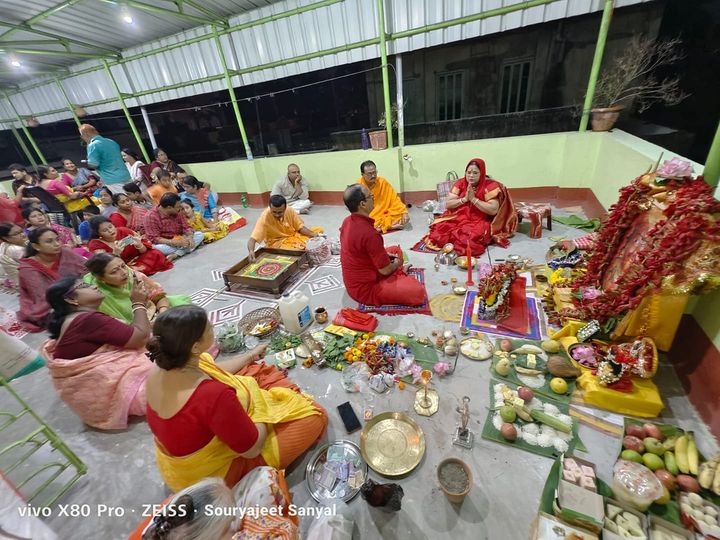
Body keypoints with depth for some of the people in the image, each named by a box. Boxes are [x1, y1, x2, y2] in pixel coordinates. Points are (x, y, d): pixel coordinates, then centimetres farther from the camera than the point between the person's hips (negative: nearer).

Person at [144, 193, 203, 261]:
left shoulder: (177, 213, -2)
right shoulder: (151, 216, -18)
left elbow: (186, 227, -2)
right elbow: (154, 238, -22)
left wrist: (190, 237, -26)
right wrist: (176, 243, -33)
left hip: (179, 240, 5)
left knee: (199, 235, -14)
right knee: (157, 247, -38)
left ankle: (176, 254, -29)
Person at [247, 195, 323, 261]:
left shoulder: (289, 211, -15)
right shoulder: (264, 218, -26)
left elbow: (300, 227, -5)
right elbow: (252, 239, -29)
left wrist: (313, 234, -23)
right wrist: (251, 251, -51)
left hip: (293, 235, 5)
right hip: (277, 242, -5)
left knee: (318, 230, -7)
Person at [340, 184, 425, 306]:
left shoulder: (347, 221, -3)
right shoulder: (369, 233, -31)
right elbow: (385, 270, -21)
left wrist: (385, 254, 8)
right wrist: (397, 264, 2)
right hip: (365, 288, -9)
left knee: (396, 250, 22)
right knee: (418, 291, -19)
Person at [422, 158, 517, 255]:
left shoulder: (490, 186, -8)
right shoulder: (460, 183, 3)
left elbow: (493, 210, -16)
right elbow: (447, 204, -1)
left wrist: (473, 199, -19)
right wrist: (464, 199, -15)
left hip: (479, 221, -3)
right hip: (457, 218, 4)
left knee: (473, 236, -34)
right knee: (439, 228, -21)